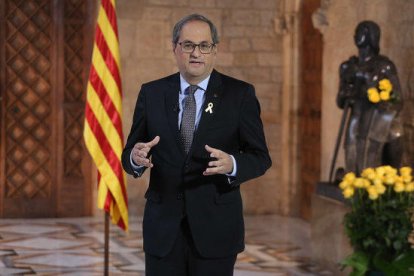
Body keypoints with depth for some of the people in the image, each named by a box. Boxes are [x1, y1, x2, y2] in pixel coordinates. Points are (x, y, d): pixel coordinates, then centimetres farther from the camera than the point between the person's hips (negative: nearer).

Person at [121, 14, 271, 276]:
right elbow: (129, 152, 6)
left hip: (215, 227, -1)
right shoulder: (152, 93, 5)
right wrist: (136, 158, -18)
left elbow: (260, 157, -2)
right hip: (163, 228, 2)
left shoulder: (240, 94, -1)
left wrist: (232, 164, -24)